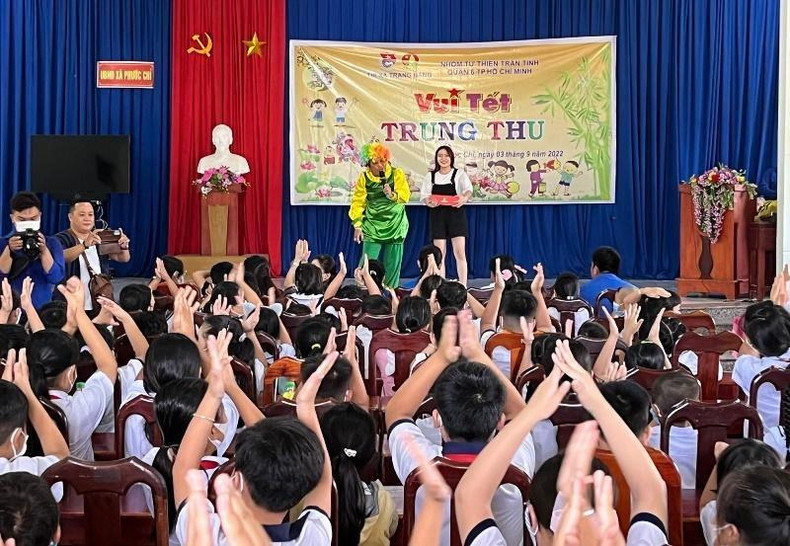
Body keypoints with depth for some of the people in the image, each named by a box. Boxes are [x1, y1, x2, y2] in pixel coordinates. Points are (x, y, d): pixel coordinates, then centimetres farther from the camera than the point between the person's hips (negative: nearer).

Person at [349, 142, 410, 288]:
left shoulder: (397, 174, -3)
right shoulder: (364, 178, -2)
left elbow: (405, 195, -11)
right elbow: (358, 202, -1)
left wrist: (392, 195, -31)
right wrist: (357, 225, -6)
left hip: (395, 225, 1)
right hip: (372, 226, 0)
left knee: (393, 264, 5)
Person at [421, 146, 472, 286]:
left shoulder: (459, 174, 2)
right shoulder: (430, 176, 11)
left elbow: (468, 190, -13)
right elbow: (425, 195, 6)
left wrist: (464, 198, -36)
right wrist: (429, 202, -18)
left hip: (456, 213, -2)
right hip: (437, 214, 2)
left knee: (459, 252, -7)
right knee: (439, 253, 3)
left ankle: (463, 286, -5)